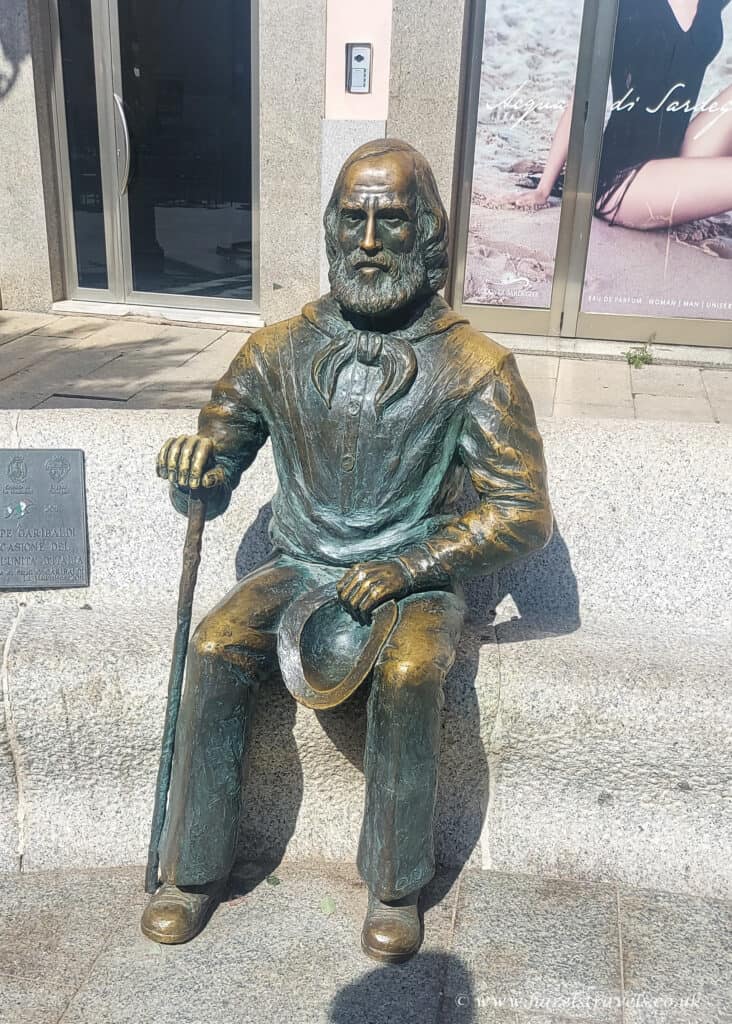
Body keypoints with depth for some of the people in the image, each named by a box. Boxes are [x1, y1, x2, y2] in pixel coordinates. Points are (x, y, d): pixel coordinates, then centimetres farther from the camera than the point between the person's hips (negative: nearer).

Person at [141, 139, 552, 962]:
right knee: (215, 650, -24)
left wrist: (410, 569, -20)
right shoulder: (277, 351, 1)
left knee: (408, 676, -32)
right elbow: (210, 488, 6)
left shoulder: (473, 367, -8)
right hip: (299, 568, 3)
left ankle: (395, 885, -7)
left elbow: (524, 513, -9)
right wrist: (191, 469, -20)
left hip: (413, 577, -2)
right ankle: (195, 870, -5)